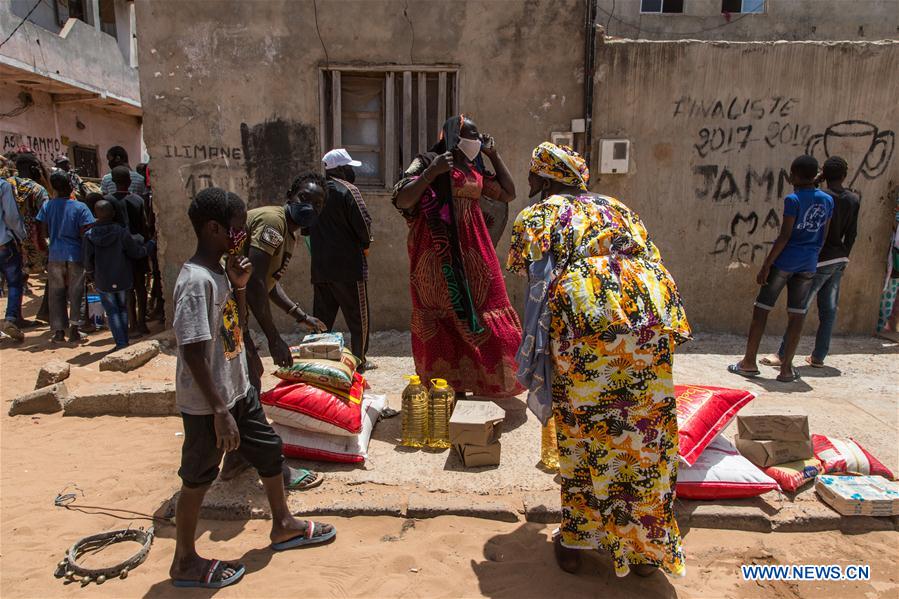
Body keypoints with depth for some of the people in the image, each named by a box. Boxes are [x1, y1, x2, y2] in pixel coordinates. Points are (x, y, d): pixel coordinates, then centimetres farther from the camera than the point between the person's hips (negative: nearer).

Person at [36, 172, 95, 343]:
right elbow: (84, 233, -13)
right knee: (75, 294, 6)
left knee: (56, 294, 11)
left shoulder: (47, 206, 0)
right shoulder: (80, 207, -9)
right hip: (75, 255, -2)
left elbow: (45, 233, 2)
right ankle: (74, 331, 8)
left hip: (55, 256, 2)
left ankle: (59, 331, 13)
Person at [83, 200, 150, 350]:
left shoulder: (89, 235, -9)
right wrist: (146, 248, 13)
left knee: (112, 311, 8)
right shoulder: (122, 232, -13)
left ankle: (121, 343, 0)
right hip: (122, 279, 1)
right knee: (123, 309, 17)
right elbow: (136, 253, -7)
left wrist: (90, 274, 14)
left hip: (103, 281, 0)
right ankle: (124, 342, 18)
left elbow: (88, 261, -6)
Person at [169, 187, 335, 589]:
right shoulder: (196, 281, -24)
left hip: (238, 390, 9)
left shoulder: (220, 272, 4)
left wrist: (239, 286, -1)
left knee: (269, 450, 18)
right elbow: (193, 353, -26)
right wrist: (219, 410, -24)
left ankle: (283, 526, 38)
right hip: (206, 404, -9)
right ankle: (185, 563, 28)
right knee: (198, 477, 7)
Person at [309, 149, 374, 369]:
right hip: (348, 267, -7)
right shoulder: (347, 190, -9)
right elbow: (363, 223, -15)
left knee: (322, 318, 13)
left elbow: (305, 228, 16)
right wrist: (365, 244, 3)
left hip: (320, 268, 7)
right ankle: (359, 361, 13)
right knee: (358, 317, 6)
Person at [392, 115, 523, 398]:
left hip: (472, 252, 6)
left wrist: (494, 155, 15)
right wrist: (432, 172, -22)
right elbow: (401, 201, -13)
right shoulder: (426, 162, -3)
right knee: (442, 317, -3)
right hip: (438, 254, -6)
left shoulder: (475, 170, 15)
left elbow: (508, 194, 20)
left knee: (472, 313, 8)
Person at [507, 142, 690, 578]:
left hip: (585, 319, -4)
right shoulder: (617, 208, 30)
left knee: (581, 433, 11)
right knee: (647, 433, 13)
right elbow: (653, 264, 22)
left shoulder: (535, 216, 17)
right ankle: (646, 548, 28)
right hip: (654, 318, 4)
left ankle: (575, 542, 24)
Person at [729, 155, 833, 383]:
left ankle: (749, 362, 11)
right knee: (796, 315, 7)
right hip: (808, 265, 5)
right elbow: (823, 237, 11)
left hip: (785, 260, -5)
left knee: (761, 309, 5)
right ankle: (786, 368, 10)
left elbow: (784, 237, -14)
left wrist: (766, 265, -11)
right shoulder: (827, 201, 7)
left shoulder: (793, 200, -11)